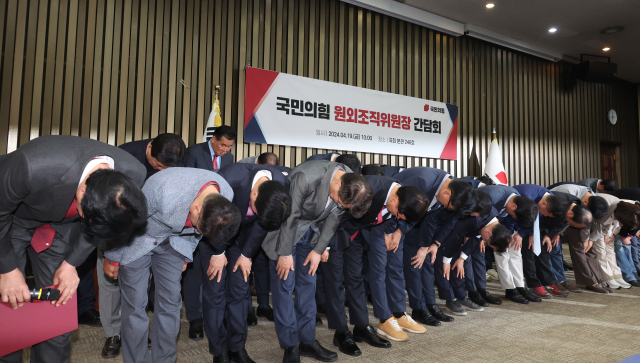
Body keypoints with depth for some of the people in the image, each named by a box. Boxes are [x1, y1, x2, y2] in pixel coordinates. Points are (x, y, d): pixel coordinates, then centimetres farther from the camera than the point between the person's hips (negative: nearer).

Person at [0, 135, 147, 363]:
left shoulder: (133, 174, -30)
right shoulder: (34, 167, -43)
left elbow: (97, 224, -8)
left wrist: (71, 263, -14)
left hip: (59, 224, 3)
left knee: (59, 307, 3)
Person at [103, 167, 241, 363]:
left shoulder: (226, 195, -22)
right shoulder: (167, 194, -41)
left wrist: (185, 257, 12)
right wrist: (112, 258, -6)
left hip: (172, 240, 4)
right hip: (138, 239, -4)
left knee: (171, 303, 5)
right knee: (135, 304, 0)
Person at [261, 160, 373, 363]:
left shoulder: (351, 185, -17)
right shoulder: (306, 177, -36)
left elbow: (333, 218, -5)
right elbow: (289, 216, -26)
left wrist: (319, 249, -5)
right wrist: (285, 253, -17)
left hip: (309, 231, 5)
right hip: (284, 230, -5)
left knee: (307, 284, 8)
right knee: (284, 284, -3)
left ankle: (307, 341, 19)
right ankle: (290, 345, 9)